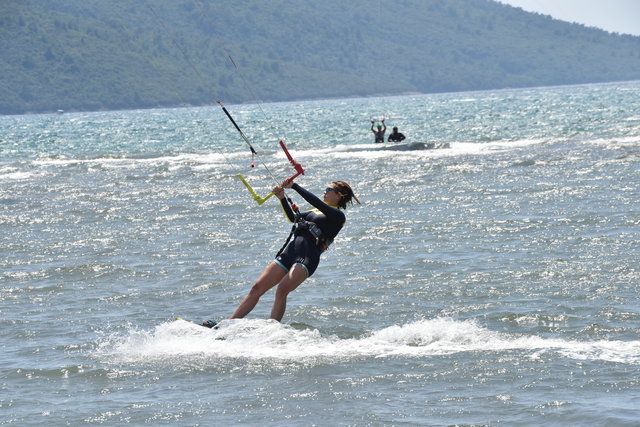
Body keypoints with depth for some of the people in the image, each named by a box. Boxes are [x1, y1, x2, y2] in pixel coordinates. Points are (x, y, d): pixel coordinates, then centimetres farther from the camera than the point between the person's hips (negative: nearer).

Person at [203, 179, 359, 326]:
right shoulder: (317, 212, 27)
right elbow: (293, 217, 32)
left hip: (308, 257, -7)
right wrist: (282, 198, 18)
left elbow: (316, 202, -11)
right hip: (288, 252, 7)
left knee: (282, 289, -30)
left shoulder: (338, 216, 2)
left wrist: (294, 186, -7)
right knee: (257, 288, -3)